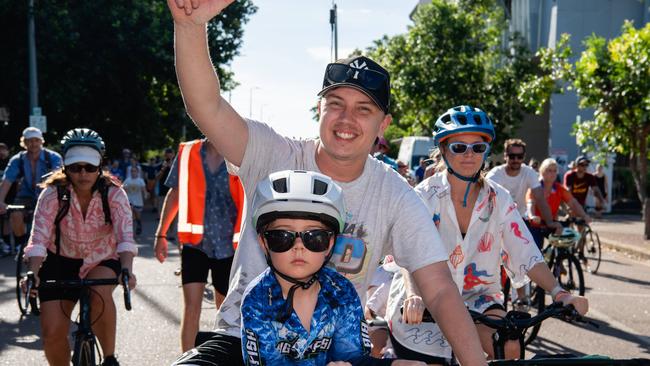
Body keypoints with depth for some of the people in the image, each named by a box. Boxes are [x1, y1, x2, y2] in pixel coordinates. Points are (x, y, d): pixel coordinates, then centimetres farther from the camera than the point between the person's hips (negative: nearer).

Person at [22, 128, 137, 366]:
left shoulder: (113, 194, -18)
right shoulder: (53, 193, -17)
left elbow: (125, 235, -29)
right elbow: (39, 237, -25)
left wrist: (127, 270, -47)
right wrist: (33, 273, -42)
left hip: (102, 260, -1)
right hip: (61, 262, 1)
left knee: (100, 293, -35)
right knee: (52, 333, -9)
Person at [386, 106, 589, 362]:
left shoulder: (498, 199, -4)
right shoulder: (425, 196, -13)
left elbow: (527, 255, -11)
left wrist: (559, 293, -28)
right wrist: (413, 295, -47)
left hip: (476, 295, 2)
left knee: (509, 349, -21)